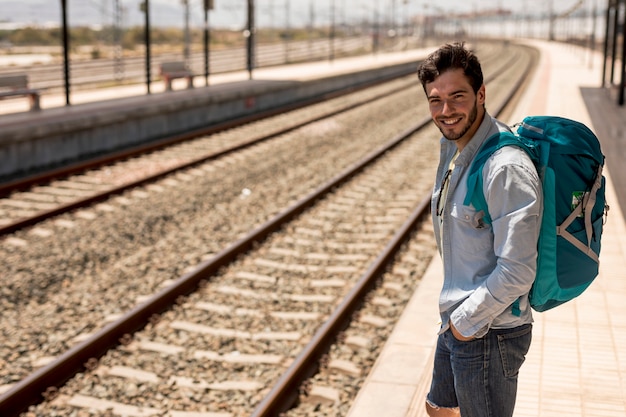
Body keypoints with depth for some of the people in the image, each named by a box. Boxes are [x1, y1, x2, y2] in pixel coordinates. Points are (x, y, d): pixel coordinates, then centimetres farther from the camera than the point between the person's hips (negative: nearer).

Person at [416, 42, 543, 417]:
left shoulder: (507, 169, -26)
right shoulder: (454, 150, 5)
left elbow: (516, 272, -27)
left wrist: (467, 321, -16)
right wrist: (454, 317, 13)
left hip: (488, 334, -9)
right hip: (457, 322, 9)